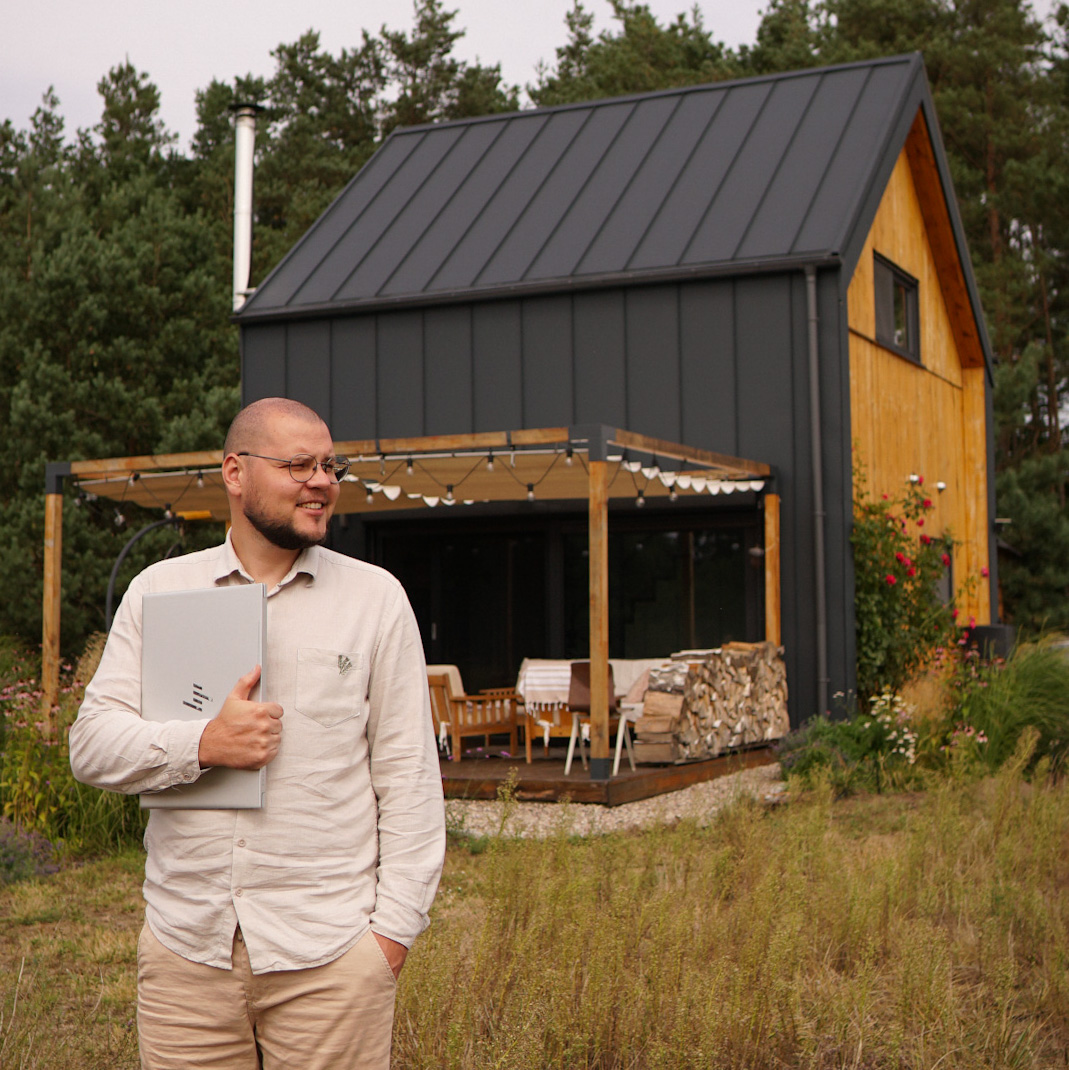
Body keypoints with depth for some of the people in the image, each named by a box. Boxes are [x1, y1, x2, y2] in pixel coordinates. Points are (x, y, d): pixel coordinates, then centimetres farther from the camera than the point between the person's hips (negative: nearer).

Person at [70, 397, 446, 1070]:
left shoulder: (376, 597, 4)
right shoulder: (158, 590, 8)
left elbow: (408, 770, 3)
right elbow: (92, 743, 4)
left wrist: (395, 924, -2)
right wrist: (203, 745, -13)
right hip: (184, 943, 2)